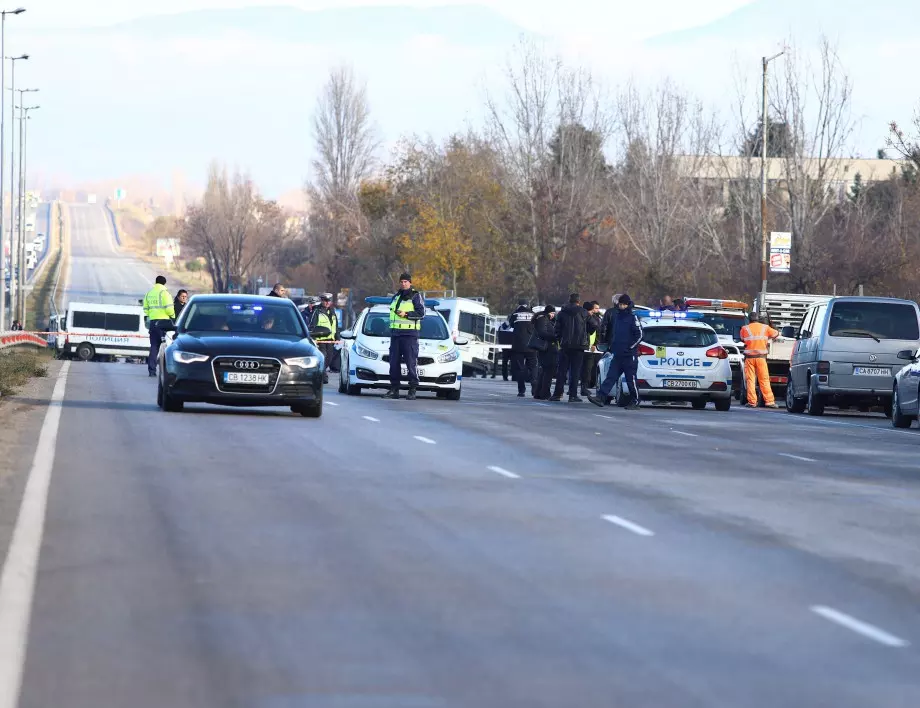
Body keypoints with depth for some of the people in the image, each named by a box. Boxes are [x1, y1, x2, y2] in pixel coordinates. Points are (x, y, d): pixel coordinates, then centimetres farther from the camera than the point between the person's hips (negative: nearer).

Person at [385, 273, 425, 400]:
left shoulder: (415, 296, -1)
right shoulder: (396, 297, 20)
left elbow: (421, 313, -10)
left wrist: (406, 314, -18)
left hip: (409, 334, -7)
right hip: (395, 334, 7)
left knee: (411, 363, -7)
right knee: (394, 362, 5)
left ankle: (412, 390, -6)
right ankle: (394, 389, 10)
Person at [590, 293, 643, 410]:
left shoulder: (633, 318, -6)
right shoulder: (615, 318, 15)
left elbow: (639, 335, -9)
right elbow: (611, 334, 28)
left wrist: (630, 347, -13)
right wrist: (610, 346, 17)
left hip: (629, 355, -7)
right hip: (617, 354, 7)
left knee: (631, 379, -1)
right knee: (611, 376, -1)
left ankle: (635, 401, 8)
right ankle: (601, 397, -8)